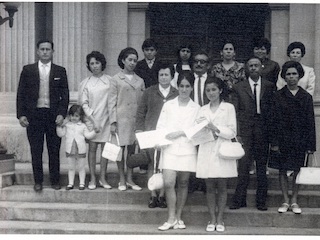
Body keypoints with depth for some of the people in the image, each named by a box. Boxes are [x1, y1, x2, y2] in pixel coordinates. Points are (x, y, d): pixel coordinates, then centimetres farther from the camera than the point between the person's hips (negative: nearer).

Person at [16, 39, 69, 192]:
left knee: (54, 151, 5)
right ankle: (38, 182, 16)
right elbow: (21, 94, 5)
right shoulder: (28, 70, 6)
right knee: (36, 151, 5)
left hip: (54, 116, 0)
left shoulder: (60, 71, 6)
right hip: (33, 116, 0)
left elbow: (65, 95, 5)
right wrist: (21, 114, -4)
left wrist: (62, 114, -7)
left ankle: (55, 181, 16)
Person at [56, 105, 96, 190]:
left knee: (81, 167, 7)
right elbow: (61, 134, 4)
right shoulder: (67, 125, 5)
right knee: (71, 167, 9)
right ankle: (70, 183, 16)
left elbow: (88, 135, 2)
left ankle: (82, 183, 14)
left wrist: (94, 131, -10)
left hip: (81, 150, -1)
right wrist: (59, 127, -9)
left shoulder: (83, 126, 3)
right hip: (70, 150, 1)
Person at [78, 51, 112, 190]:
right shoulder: (85, 83, 3)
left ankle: (102, 178, 13)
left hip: (106, 118, 0)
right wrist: (93, 120, -9)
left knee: (106, 148, 3)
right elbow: (84, 104, 0)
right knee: (92, 148, 3)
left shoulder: (110, 81, 2)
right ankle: (92, 179, 11)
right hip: (92, 119, 0)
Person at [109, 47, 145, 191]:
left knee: (132, 149, 7)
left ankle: (130, 179, 15)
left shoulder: (140, 81, 12)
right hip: (122, 118, -3)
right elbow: (112, 102, -1)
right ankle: (122, 180, 11)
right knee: (121, 149, 2)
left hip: (136, 119, 3)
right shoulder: (116, 79, 3)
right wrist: (113, 122, -8)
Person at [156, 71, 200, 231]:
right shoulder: (168, 105, 9)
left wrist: (180, 133, -12)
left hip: (187, 149, 0)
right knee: (168, 183, -11)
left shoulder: (196, 108, 7)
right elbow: (160, 126, 5)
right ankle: (171, 218, -1)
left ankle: (178, 218, 18)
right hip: (169, 148, 0)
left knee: (183, 183, 6)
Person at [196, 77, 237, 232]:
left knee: (221, 187, 3)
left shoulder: (228, 108, 3)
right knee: (210, 187, 5)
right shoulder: (203, 110, 13)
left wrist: (216, 129, -15)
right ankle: (212, 219, 13)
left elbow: (232, 132, -3)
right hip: (207, 152, 3)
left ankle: (220, 219, 12)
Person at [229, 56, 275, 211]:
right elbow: (235, 111, 2)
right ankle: (239, 200, 6)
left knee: (262, 166, 7)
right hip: (245, 131, -1)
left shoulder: (269, 87, 8)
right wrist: (237, 133, -7)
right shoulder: (239, 88, 7)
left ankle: (261, 201, 16)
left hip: (263, 131, 1)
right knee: (243, 166, -3)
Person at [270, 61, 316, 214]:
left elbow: (310, 122, 3)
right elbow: (275, 120, -3)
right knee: (282, 170, 4)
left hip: (299, 140, 1)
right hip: (283, 139, -1)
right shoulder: (278, 96, 1)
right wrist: (274, 142, -9)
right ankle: (286, 201, 15)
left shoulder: (306, 97, 4)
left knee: (297, 170, 5)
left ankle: (294, 201, 16)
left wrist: (310, 144, -2)